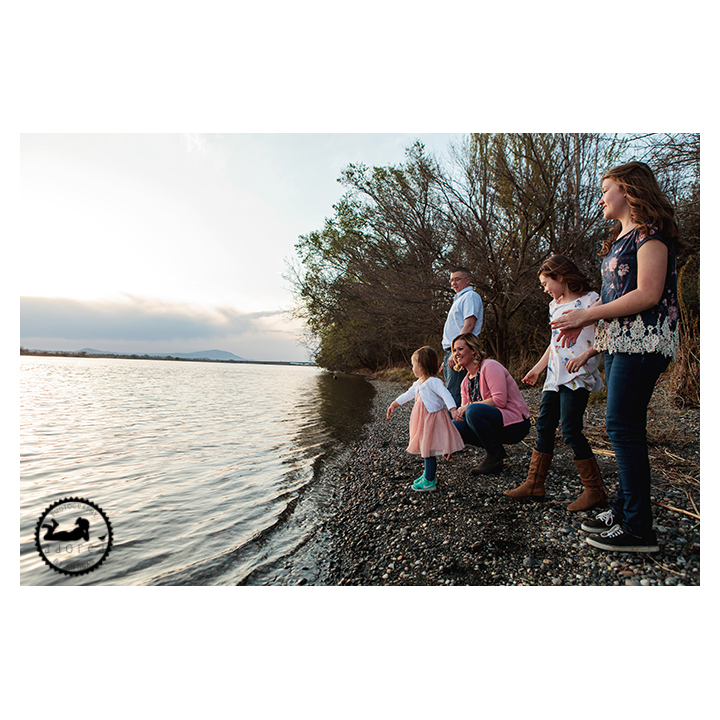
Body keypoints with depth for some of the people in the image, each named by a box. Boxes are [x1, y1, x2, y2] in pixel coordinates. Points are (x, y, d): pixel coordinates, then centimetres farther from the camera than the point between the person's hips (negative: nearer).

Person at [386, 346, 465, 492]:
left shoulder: (433, 381, -17)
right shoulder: (418, 383, 12)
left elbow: (446, 395, -25)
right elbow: (408, 395, 23)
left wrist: (453, 410, -37)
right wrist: (394, 405, 28)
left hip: (432, 421, -9)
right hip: (423, 421, 9)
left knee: (428, 450, -4)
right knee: (425, 449, 16)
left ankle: (429, 482, 4)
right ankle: (428, 474, 29)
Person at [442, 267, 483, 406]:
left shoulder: (470, 296, -4)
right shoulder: (459, 299, 27)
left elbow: (469, 325, -17)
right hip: (452, 354, 10)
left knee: (454, 397, -14)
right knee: (450, 395, 10)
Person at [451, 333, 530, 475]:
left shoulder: (490, 366, -13)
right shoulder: (466, 382, 11)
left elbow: (500, 400, -23)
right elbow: (464, 409, 10)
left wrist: (469, 406, -19)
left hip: (515, 423, -8)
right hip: (493, 423, 8)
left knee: (473, 410, -32)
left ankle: (495, 456, -14)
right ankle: (495, 450, 4)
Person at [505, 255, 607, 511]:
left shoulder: (590, 300, -5)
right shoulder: (555, 305, 20)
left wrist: (584, 355, -26)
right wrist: (536, 369, 27)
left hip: (577, 376, -8)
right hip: (555, 376, 8)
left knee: (570, 430, -10)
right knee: (544, 426, 8)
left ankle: (595, 490, 6)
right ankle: (534, 485, 16)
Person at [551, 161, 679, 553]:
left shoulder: (650, 232, -7)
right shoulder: (621, 237, 22)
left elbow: (647, 294, -18)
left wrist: (587, 315, -15)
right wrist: (580, 319, 6)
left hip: (643, 340, -9)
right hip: (620, 341, 9)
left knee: (622, 426, -11)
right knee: (625, 428, 10)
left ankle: (638, 529, -2)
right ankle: (624, 509, 19)